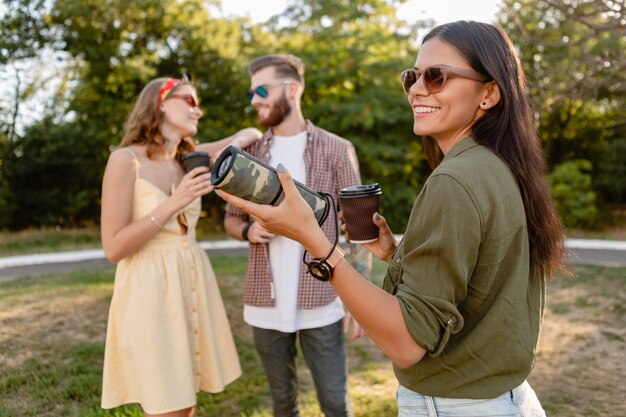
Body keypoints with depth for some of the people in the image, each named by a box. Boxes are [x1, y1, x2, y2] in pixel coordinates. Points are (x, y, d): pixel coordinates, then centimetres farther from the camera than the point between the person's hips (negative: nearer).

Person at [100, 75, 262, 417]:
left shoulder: (188, 158, 7)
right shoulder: (125, 160, -10)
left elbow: (251, 133, 18)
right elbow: (113, 249, -15)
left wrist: (234, 145, -5)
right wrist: (174, 203, -22)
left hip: (192, 285, 6)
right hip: (150, 290, -6)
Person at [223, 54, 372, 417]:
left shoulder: (337, 150, -4)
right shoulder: (249, 154, 6)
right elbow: (231, 218, 14)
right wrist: (249, 231, -11)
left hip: (321, 303, -3)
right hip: (266, 304, 3)